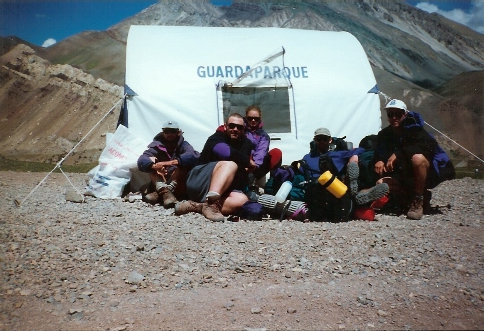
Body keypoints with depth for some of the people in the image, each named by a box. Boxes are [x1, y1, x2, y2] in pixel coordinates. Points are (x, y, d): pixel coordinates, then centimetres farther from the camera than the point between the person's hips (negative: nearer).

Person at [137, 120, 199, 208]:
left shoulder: (183, 145, 1)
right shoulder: (157, 145, 3)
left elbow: (194, 155, -23)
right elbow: (141, 160, -14)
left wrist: (172, 162, -36)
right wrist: (154, 166, -36)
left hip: (178, 187, -1)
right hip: (160, 182, 2)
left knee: (181, 162, -23)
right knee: (151, 160, -14)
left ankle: (160, 193, -36)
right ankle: (164, 190, -38)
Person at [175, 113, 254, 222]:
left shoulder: (246, 144, 18)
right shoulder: (217, 138, -1)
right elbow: (225, 152, -23)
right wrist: (248, 162, -12)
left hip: (220, 192, 5)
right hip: (197, 182, -5)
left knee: (241, 200, -28)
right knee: (230, 164, -29)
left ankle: (196, 206, -37)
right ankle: (211, 203, -48)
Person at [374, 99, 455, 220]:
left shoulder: (413, 128, -15)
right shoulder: (384, 134, 2)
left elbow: (429, 145, -31)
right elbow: (379, 152, 6)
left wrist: (398, 153, -36)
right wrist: (378, 160, -21)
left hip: (430, 172, -5)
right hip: (406, 176, 6)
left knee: (417, 158, -38)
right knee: (382, 183, -19)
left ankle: (418, 201, -20)